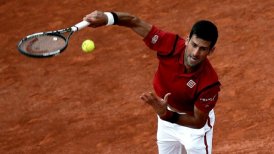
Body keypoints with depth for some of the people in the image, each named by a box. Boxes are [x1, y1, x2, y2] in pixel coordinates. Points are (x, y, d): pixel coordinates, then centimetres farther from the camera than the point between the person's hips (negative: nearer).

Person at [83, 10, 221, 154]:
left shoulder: (209, 83, -37)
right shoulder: (171, 45, -30)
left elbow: (199, 122, -26)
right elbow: (135, 22, -26)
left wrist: (167, 115, -41)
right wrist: (107, 17, -45)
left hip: (193, 121, -4)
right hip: (167, 111, 5)